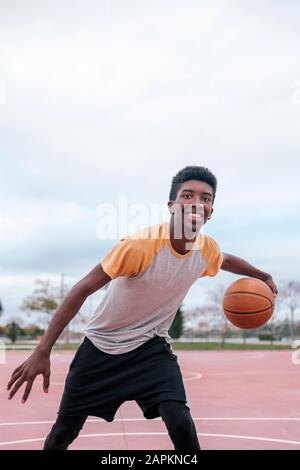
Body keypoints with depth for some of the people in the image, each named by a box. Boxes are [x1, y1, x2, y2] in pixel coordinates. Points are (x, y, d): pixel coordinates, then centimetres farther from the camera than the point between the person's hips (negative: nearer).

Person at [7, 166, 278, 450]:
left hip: (151, 347, 3)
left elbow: (227, 260, 18)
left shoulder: (207, 250, -10)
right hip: (102, 345, -2)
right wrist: (42, 351, -30)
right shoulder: (140, 245, -29)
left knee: (180, 422, -21)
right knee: (64, 432, 12)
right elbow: (83, 289, -26)